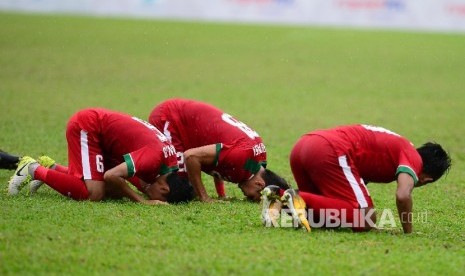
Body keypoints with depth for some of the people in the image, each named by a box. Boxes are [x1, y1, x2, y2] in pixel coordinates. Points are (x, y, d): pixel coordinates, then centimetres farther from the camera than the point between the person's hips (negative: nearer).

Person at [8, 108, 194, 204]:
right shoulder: (155, 157, -30)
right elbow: (111, 176, -35)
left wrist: (146, 189, -12)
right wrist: (143, 201, -27)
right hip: (86, 126, -9)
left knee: (115, 191, 5)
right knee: (93, 193, -19)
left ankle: (51, 167, 15)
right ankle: (33, 169, -3)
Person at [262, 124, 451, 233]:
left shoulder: (394, 146, 33)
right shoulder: (413, 158, 6)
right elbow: (403, 196, -12)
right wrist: (408, 233, 2)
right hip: (330, 151, -9)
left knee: (325, 208, 25)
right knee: (365, 219, -8)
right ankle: (299, 201, -19)